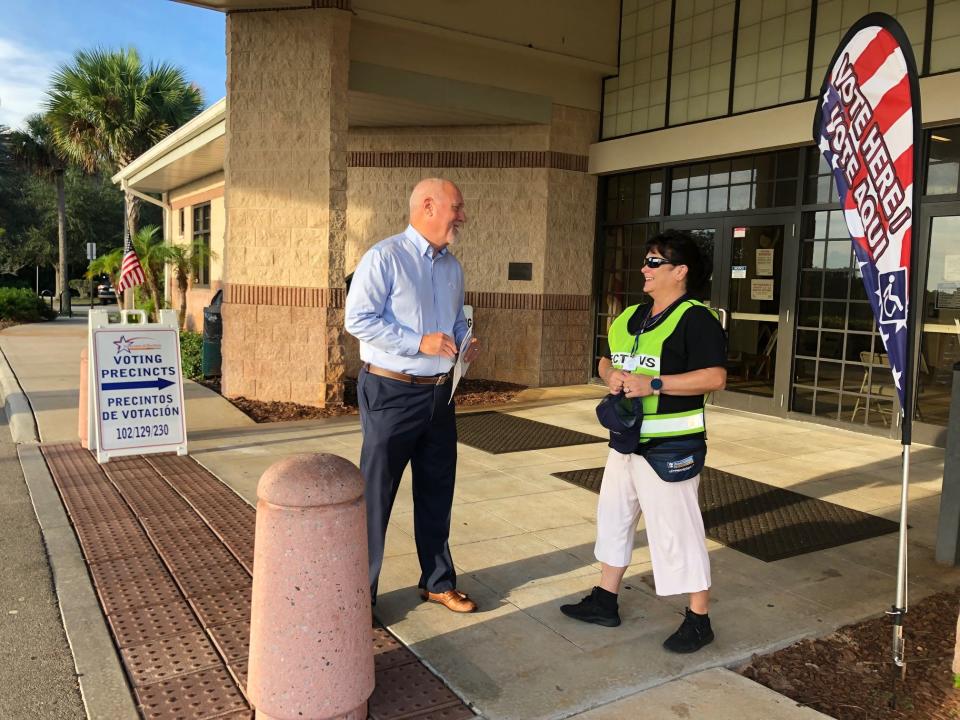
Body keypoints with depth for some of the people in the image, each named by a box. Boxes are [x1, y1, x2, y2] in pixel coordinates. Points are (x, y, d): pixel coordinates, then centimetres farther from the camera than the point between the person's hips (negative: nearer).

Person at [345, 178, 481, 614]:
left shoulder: (452, 267, 12)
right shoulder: (385, 257, -12)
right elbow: (358, 320, -18)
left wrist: (465, 341, 1)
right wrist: (419, 343, -22)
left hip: (440, 393, 7)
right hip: (392, 393, -7)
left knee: (437, 491, 16)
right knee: (375, 495, 4)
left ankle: (438, 582, 33)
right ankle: (360, 592, 19)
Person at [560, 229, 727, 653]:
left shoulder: (695, 318, -13)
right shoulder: (631, 317, 12)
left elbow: (715, 377, -22)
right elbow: (606, 360, 20)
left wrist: (653, 384, -25)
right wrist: (611, 374, -4)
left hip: (670, 448, -9)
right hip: (626, 441, 9)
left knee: (677, 531, 0)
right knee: (613, 517, 17)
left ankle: (699, 620, 17)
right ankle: (605, 601, 33)